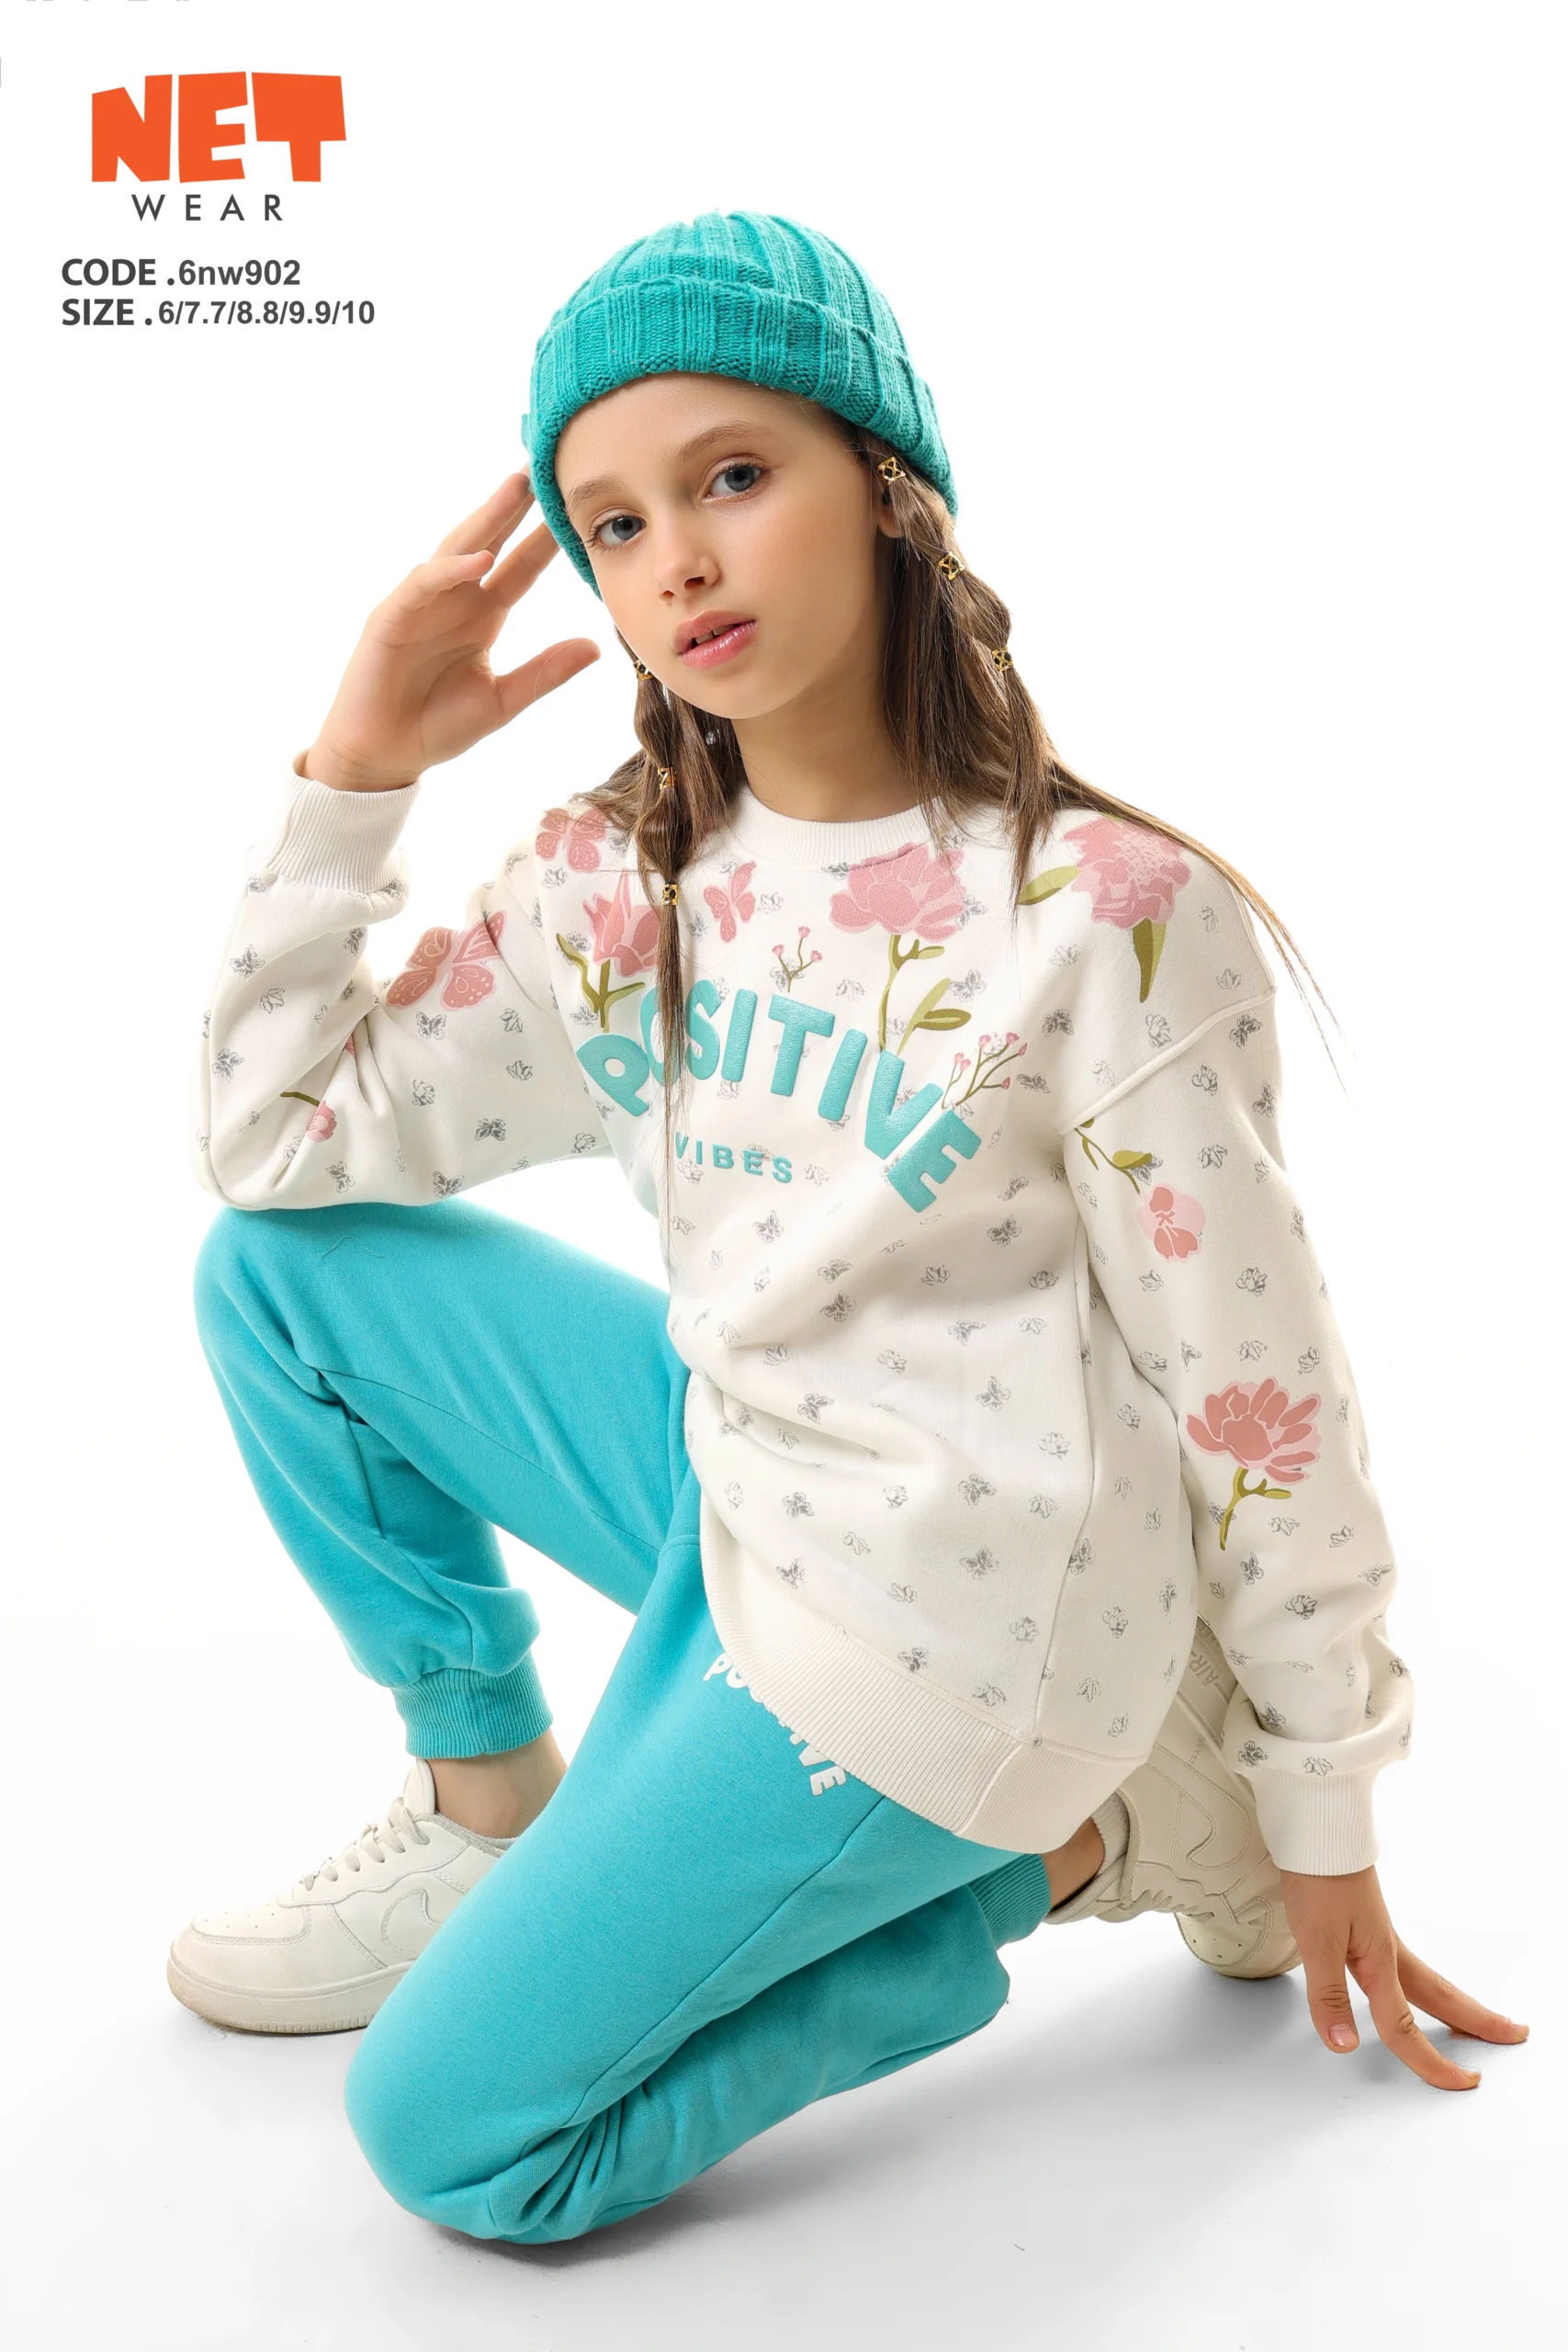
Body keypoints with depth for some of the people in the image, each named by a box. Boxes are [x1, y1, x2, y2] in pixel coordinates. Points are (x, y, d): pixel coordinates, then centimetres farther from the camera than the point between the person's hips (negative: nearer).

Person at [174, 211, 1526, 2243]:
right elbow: (270, 1136, 2)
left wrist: (1320, 1827, -3)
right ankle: (489, 1805, 12)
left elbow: (1257, 1393, -13)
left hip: (937, 1616, -6)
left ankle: (1044, 1855, 7)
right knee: (275, 1269, 1)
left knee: (454, 2134, -4)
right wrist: (357, 766, -8)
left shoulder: (1104, 915, -20)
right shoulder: (615, 886, -1)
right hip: (729, 1480, 6)